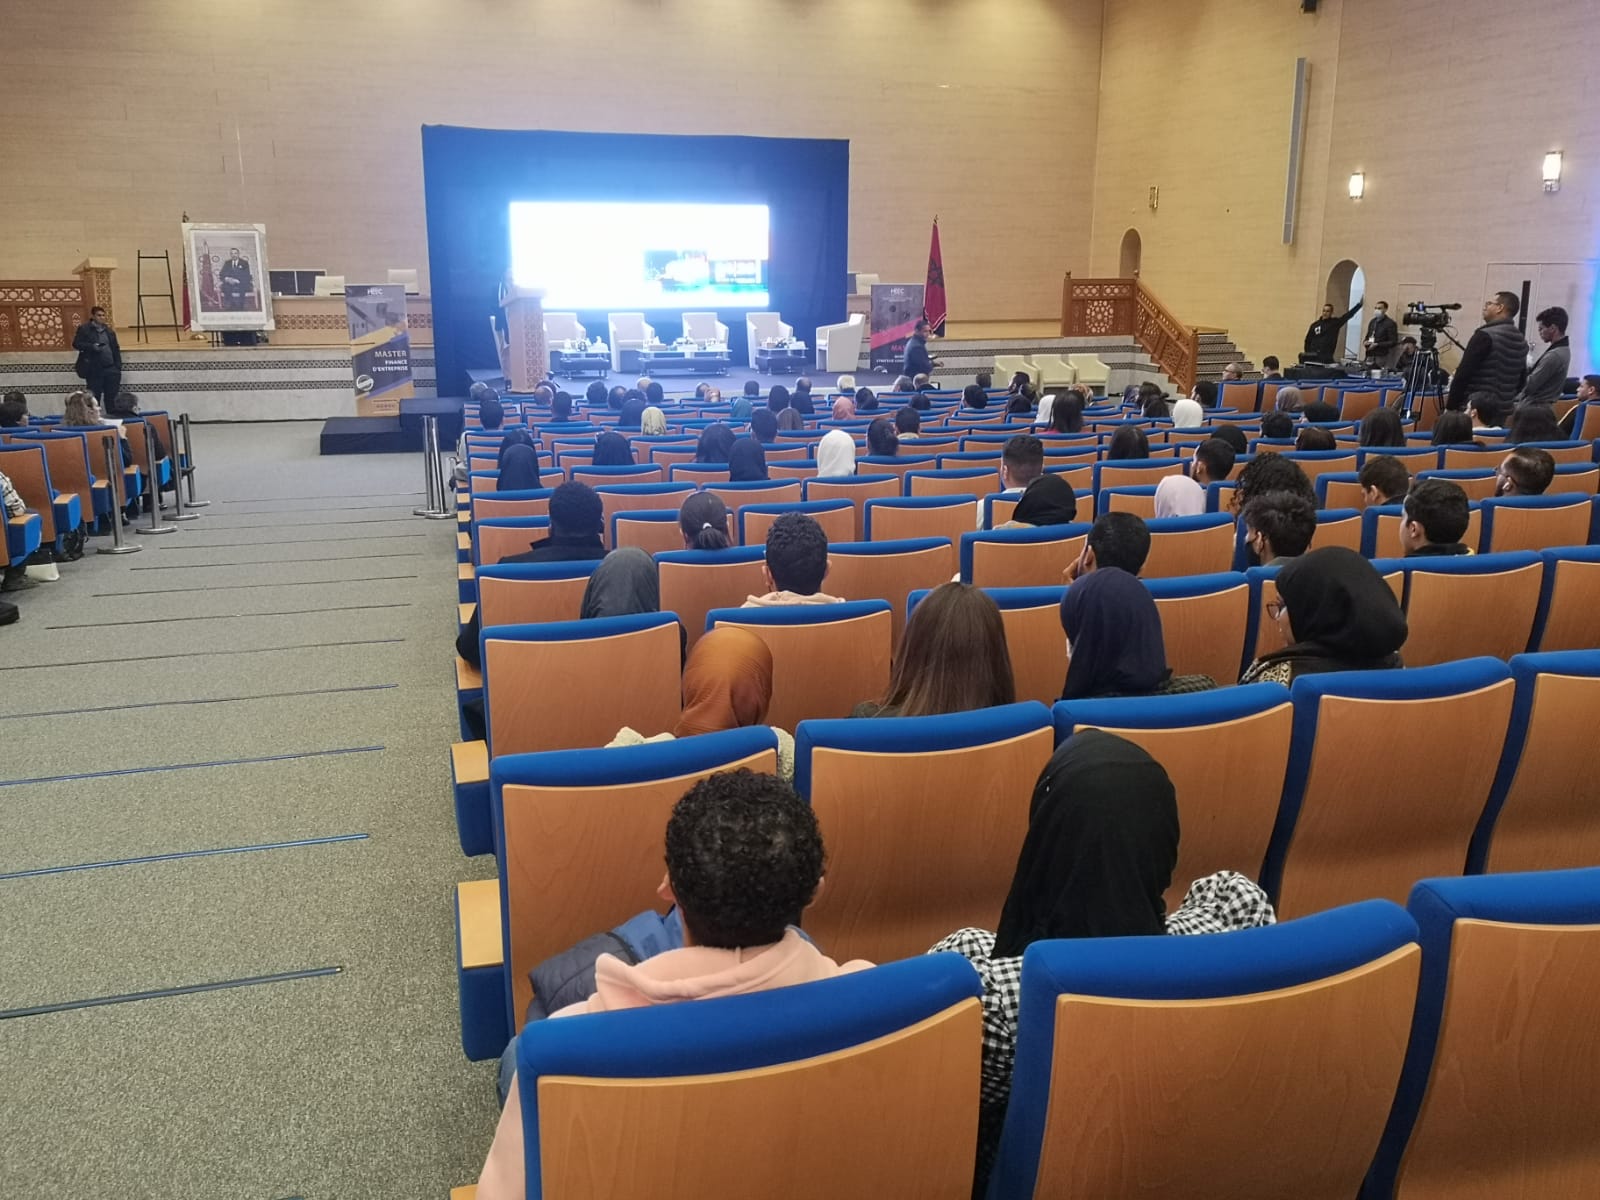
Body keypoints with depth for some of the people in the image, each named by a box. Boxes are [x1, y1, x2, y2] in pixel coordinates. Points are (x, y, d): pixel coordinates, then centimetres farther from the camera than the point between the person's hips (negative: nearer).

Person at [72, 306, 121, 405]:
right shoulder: (84, 329, 2)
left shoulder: (109, 330, 14)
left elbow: (115, 349, 13)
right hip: (94, 370, -3)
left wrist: (118, 367, 6)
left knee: (112, 396, 2)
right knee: (95, 397, 2)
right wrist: (92, 346, -19)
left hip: (110, 368, 3)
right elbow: (76, 344, -4)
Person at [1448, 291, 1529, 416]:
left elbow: (1463, 374, -14)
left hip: (1476, 407, -8)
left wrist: (1450, 406, -9)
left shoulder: (1485, 335, -11)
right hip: (1502, 410, 8)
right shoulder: (1521, 343, 14)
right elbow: (1521, 381, 18)